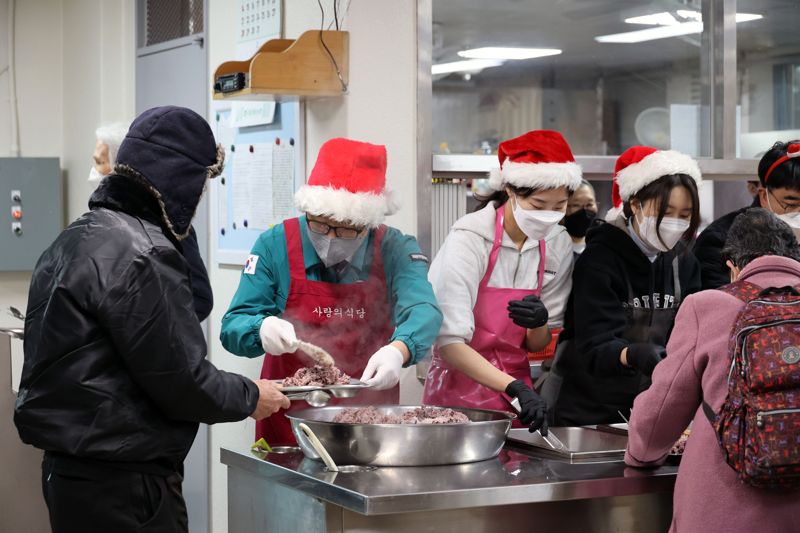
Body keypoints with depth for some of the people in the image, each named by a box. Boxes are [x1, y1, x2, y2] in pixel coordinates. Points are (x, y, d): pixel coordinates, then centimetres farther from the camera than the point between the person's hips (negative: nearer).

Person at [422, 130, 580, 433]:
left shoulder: (557, 244, -3)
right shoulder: (470, 238, -19)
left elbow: (538, 345, 5)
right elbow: (450, 343, -26)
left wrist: (538, 324, -17)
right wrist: (515, 388, -36)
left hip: (516, 387, 4)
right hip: (460, 388, -4)